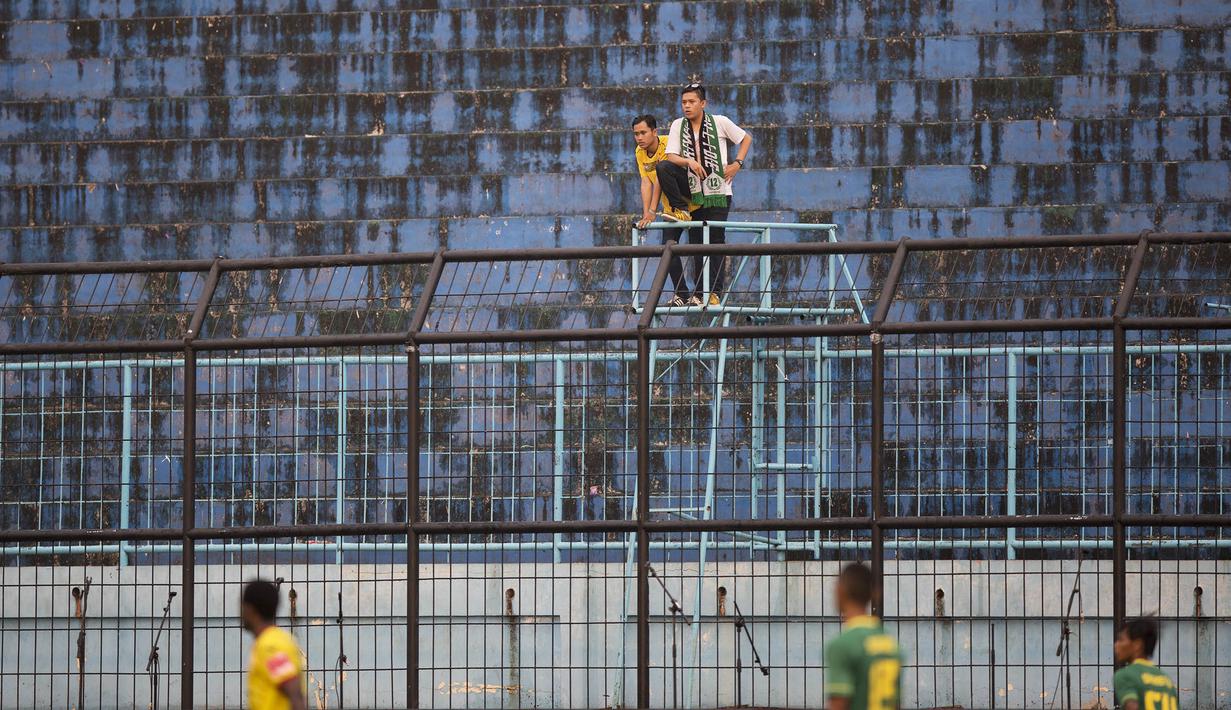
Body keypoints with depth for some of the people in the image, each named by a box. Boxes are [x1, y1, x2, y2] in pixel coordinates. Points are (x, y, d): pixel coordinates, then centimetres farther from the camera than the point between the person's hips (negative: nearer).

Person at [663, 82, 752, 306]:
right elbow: (671, 157, -4)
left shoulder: (719, 122, -2)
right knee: (696, 244, 3)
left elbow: (746, 138, 12)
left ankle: (715, 292, -9)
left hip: (718, 193, -3)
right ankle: (699, 293, 7)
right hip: (694, 193, 3)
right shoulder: (678, 126, 4)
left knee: (716, 242, -8)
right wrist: (689, 162, -23)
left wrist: (737, 163, -1)